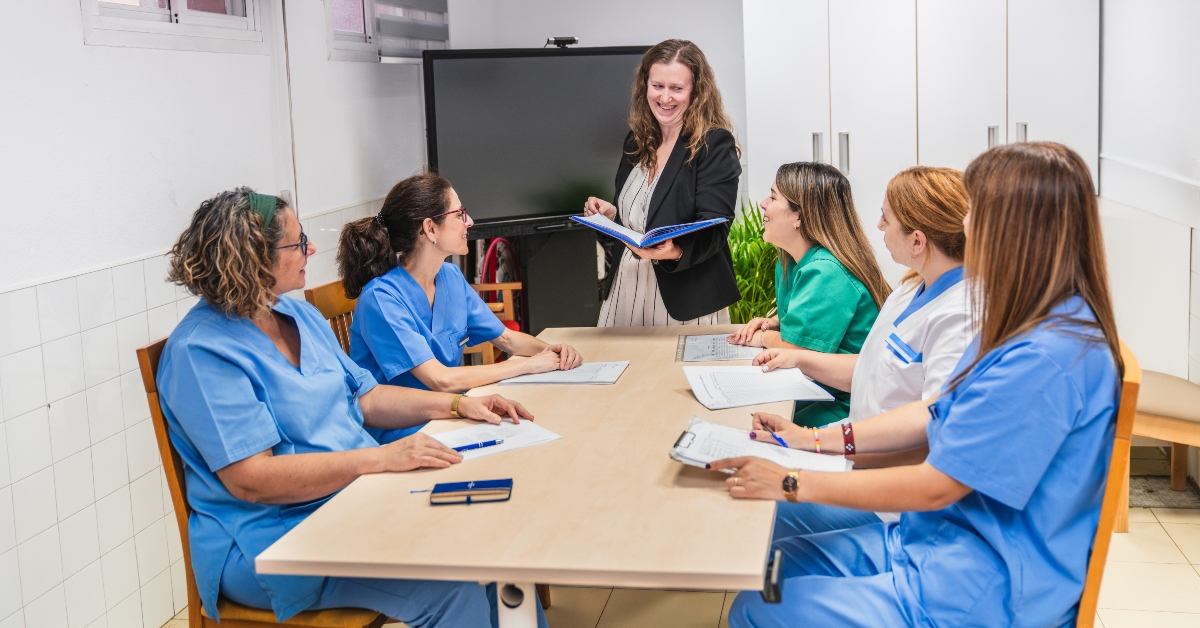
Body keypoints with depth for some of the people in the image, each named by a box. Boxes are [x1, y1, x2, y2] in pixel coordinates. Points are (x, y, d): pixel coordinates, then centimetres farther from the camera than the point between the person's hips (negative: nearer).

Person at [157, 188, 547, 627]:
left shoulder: (299, 314, 12)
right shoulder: (201, 351, -16)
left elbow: (363, 396, 18)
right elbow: (252, 479, -23)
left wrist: (457, 405, 5)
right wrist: (380, 458, -27)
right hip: (271, 540, -8)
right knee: (449, 589, -25)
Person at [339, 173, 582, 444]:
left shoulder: (451, 277, 6)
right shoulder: (381, 299, -19)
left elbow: (506, 338, 15)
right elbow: (441, 380, -25)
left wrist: (549, 350, -7)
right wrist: (528, 364, -18)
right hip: (401, 435, -7)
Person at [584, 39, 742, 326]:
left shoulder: (715, 144, -10)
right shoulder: (636, 141, 9)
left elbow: (713, 229, -17)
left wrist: (675, 251, -35)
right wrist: (609, 214, -1)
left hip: (687, 300, -5)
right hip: (625, 291, 6)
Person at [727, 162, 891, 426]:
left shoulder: (826, 273, -22)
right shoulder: (791, 263, 10)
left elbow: (797, 347, -24)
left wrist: (765, 337, -4)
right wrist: (770, 323, 8)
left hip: (849, 405, -10)